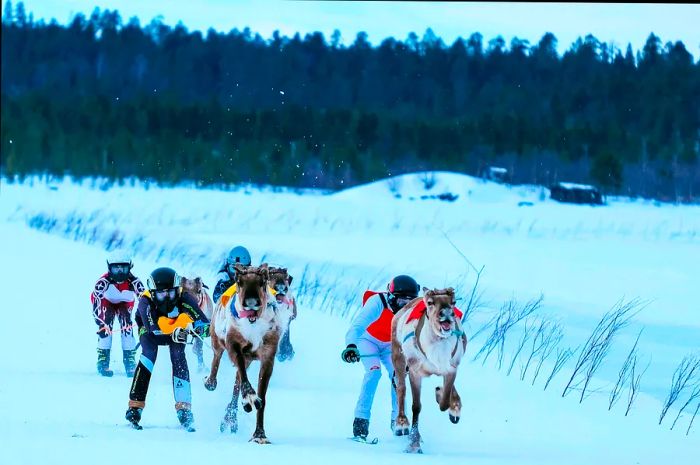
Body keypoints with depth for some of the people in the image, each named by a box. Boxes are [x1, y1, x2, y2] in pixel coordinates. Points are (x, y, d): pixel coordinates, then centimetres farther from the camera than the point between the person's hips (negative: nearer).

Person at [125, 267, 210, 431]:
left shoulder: (184, 299, -35)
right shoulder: (146, 302, -37)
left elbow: (206, 324, -39)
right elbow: (153, 329, -48)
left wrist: (196, 328, -61)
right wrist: (175, 332, -63)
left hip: (177, 330, 1)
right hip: (151, 331, -1)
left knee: (178, 358, -21)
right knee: (149, 355, -25)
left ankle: (184, 409, -15)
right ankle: (135, 407, -21)